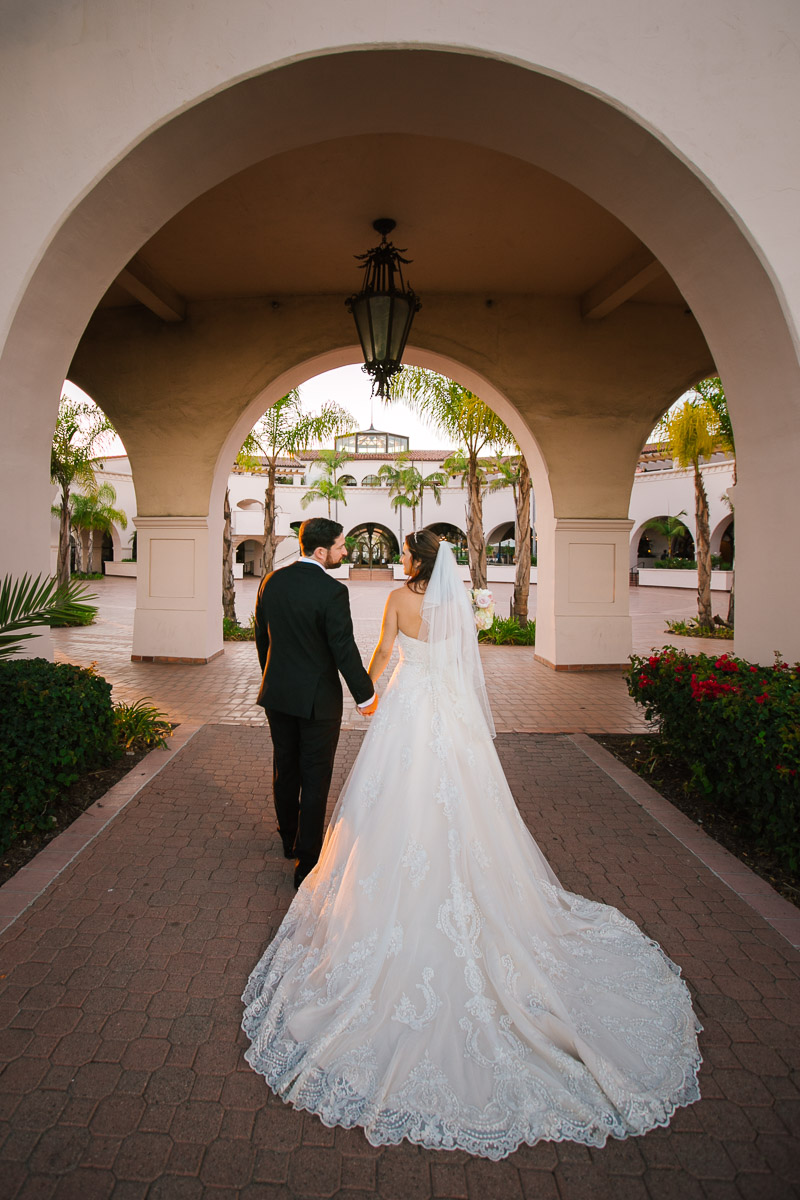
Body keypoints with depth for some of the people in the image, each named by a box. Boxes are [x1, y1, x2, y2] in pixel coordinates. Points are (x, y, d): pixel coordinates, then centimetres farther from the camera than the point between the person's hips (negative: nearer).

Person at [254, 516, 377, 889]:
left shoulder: (271, 581, -1)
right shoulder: (332, 591, -21)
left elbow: (262, 638, 9)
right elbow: (345, 650, -19)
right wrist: (366, 695, -7)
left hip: (277, 694, 6)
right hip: (317, 698, -6)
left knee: (284, 771, 20)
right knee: (315, 779, 6)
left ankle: (289, 840, 40)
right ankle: (306, 861, 14)